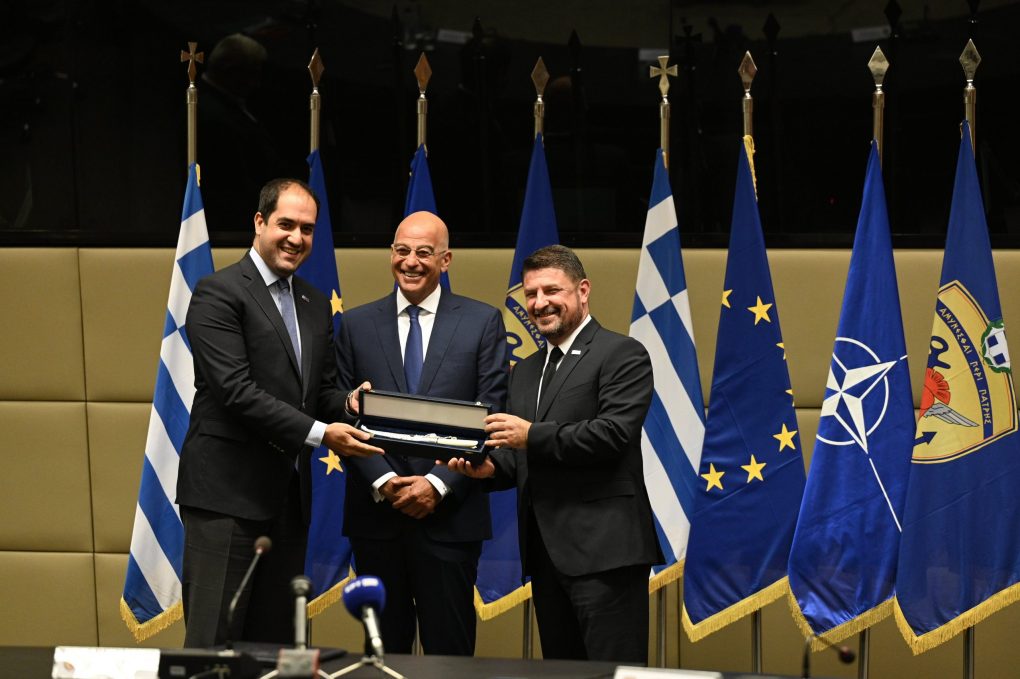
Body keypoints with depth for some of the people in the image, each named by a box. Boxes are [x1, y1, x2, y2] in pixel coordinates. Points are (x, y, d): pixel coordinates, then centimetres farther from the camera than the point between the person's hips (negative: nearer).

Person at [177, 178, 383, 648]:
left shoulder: (316, 305, 17)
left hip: (288, 498, 8)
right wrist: (319, 434, -20)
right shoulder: (219, 293, -8)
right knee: (213, 642, -8)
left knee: (274, 642, 9)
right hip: (226, 491, -8)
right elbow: (235, 389, -17)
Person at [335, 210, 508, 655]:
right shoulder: (357, 325, 9)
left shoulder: (482, 322, 4)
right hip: (375, 513, 2)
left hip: (450, 514, -1)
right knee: (383, 653, 6)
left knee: (450, 652, 0)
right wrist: (383, 482, -9)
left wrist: (439, 484, -12)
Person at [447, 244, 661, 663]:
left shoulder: (622, 355, -3)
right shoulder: (525, 371, 21)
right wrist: (492, 467, 0)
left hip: (603, 549, -8)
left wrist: (532, 436, -18)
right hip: (545, 551, 8)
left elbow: (615, 433, -16)